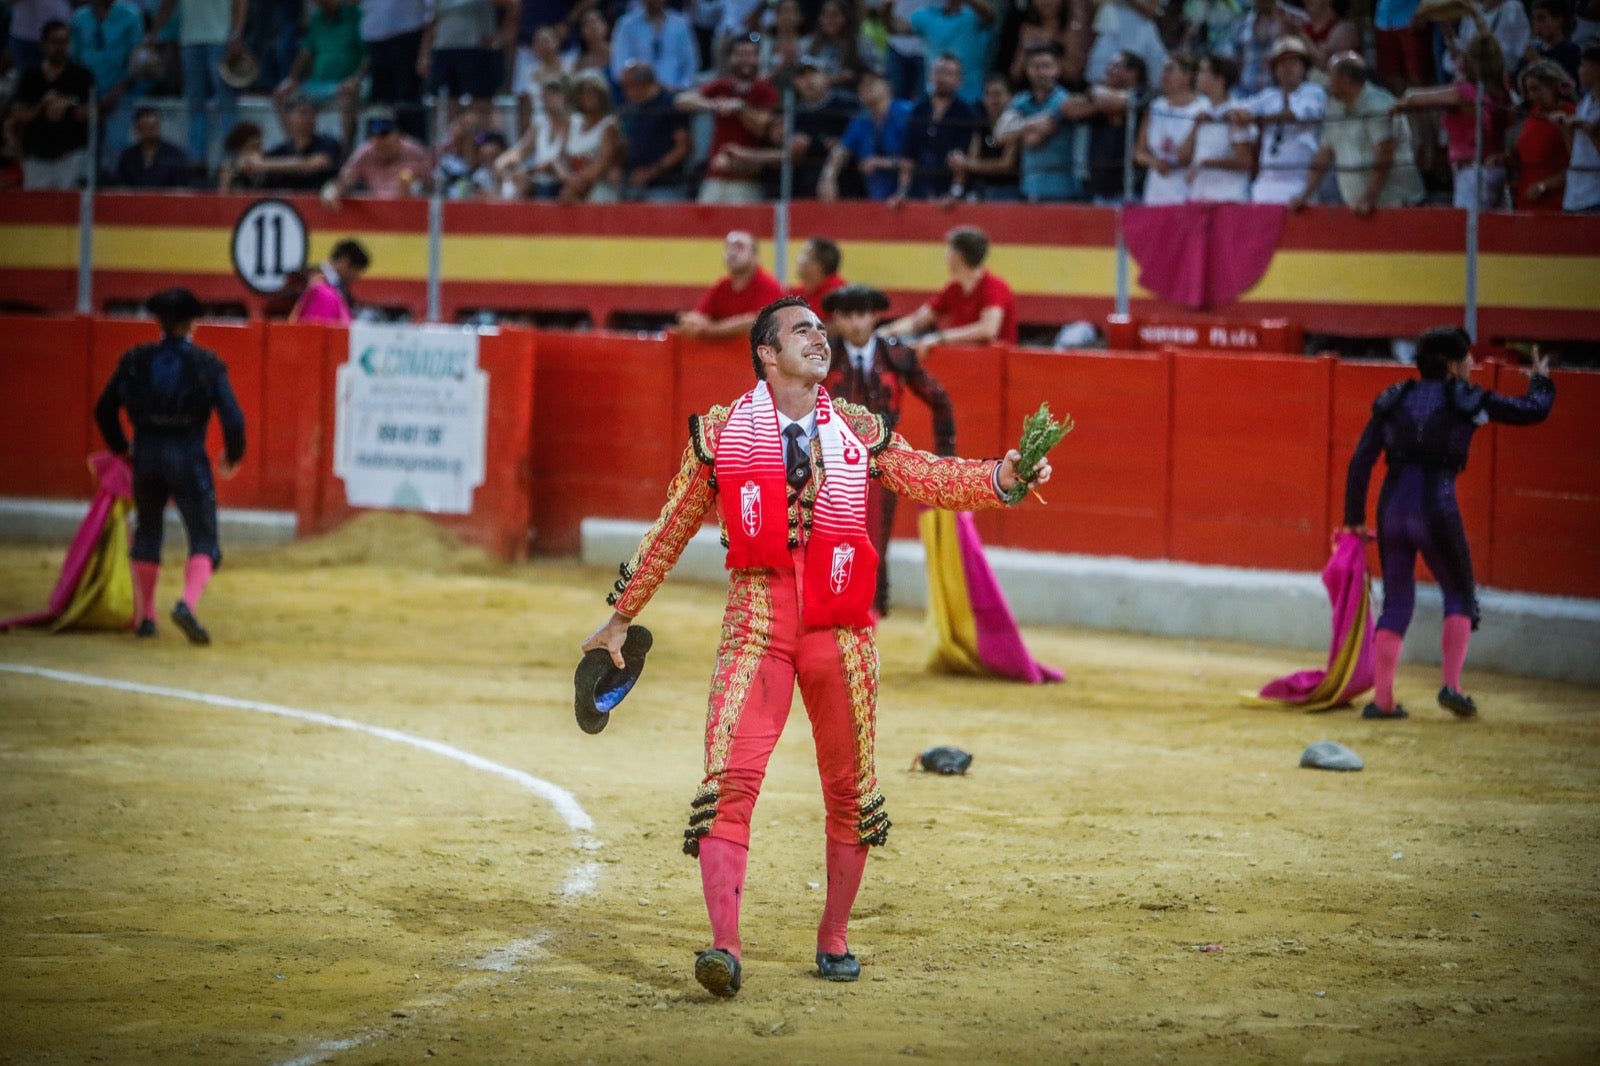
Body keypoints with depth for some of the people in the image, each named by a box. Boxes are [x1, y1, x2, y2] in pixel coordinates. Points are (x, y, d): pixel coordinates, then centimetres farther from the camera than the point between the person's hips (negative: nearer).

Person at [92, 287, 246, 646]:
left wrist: (121, 447, 22)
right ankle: (188, 603, -23)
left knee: (147, 535, 22)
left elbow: (104, 410, 6)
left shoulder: (136, 361, 1)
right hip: (190, 461, -3)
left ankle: (145, 616, 25)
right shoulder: (206, 364, -7)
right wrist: (232, 457, 7)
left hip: (146, 456, 3)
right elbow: (232, 418, -11)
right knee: (203, 541, 3)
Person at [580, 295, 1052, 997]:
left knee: (850, 787, 7)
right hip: (755, 618, -3)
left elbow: (928, 479, -2)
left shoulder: (859, 432, 10)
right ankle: (725, 946, -22)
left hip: (840, 625, 3)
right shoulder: (721, 434, 5)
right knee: (731, 779, -16)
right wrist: (622, 616, 17)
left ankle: (835, 940, 22)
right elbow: (672, 530, 13)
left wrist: (998, 478, -21)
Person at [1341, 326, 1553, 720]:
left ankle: (1382, 699, 6)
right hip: (1437, 509, -4)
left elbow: (1360, 462, 8)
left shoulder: (1394, 400, 13)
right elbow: (1534, 410, 12)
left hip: (1392, 507, 4)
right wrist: (1540, 380, 34)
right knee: (1460, 596, 16)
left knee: (1396, 603, 13)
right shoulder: (1466, 400, 4)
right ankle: (1451, 687, 2)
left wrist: (1354, 520, 13)